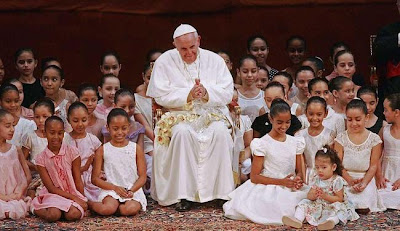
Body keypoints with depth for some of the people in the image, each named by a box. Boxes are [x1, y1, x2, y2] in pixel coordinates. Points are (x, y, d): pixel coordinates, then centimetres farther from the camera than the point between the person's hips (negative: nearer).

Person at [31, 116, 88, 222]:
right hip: (55, 194, 0)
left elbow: (78, 181, 1)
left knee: (74, 214, -33)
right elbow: (51, 187, -6)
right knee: (53, 215, -31)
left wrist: (81, 200, -2)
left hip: (74, 193, 0)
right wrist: (74, 198, -14)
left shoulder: (72, 152, -5)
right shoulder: (41, 158, -4)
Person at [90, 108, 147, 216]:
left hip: (133, 190, 0)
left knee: (130, 209, -33)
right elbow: (95, 178, 3)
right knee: (107, 209, -32)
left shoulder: (136, 149, 7)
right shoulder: (102, 150, 5)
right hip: (111, 190, 0)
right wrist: (115, 187, -11)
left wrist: (132, 190, -14)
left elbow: (142, 177, 5)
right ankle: (90, 203, -1)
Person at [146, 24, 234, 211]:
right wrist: (188, 95, -16)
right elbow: (161, 96, -4)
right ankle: (184, 193, -30)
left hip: (212, 113, 1)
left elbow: (227, 93, 1)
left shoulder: (214, 60, 7)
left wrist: (206, 93, -18)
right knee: (182, 132, -35)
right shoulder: (165, 61, 3)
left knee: (220, 132, -32)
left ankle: (223, 191, -24)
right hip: (180, 115, -1)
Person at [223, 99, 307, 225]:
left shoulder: (295, 142, 12)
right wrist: (281, 182, -17)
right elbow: (254, 177, -6)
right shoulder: (262, 144, -4)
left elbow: (299, 171, 16)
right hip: (269, 188, -6)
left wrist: (298, 180, -11)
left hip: (291, 190, 6)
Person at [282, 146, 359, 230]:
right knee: (304, 203, -7)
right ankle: (297, 219, -29)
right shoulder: (317, 179, 5)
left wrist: (325, 196, -27)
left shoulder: (337, 181, -11)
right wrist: (313, 195, -21)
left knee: (338, 207, -34)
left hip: (332, 206, -5)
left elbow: (339, 199, -15)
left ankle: (332, 220, -61)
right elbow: (309, 197, 5)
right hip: (317, 206, 5)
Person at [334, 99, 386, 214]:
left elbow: (373, 166, -1)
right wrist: (350, 180, -18)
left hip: (366, 179, 0)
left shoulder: (374, 139, 0)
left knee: (363, 209, -20)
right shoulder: (341, 138, 1)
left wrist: (364, 183, -16)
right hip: (345, 179, 0)